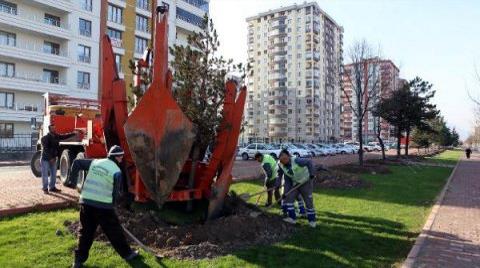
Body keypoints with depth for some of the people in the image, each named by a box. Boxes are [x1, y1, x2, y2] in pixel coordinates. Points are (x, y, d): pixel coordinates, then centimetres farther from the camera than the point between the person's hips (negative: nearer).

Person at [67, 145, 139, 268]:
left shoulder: (95, 162, 10)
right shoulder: (117, 171, -4)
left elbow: (77, 163, 12)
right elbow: (116, 192, -2)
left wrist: (72, 180, 15)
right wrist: (111, 205, 12)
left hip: (86, 202, 5)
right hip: (103, 205, -5)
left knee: (85, 232, 16)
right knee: (114, 231, 9)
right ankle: (127, 254, 22)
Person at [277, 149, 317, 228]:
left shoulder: (296, 161, -27)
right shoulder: (283, 167, -7)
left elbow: (309, 162, -23)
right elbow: (287, 180, -1)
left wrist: (312, 173, -30)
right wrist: (287, 191, -6)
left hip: (306, 182, -6)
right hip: (295, 184, 6)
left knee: (309, 201, 0)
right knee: (288, 198, -3)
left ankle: (312, 220, 16)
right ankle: (292, 218, 6)